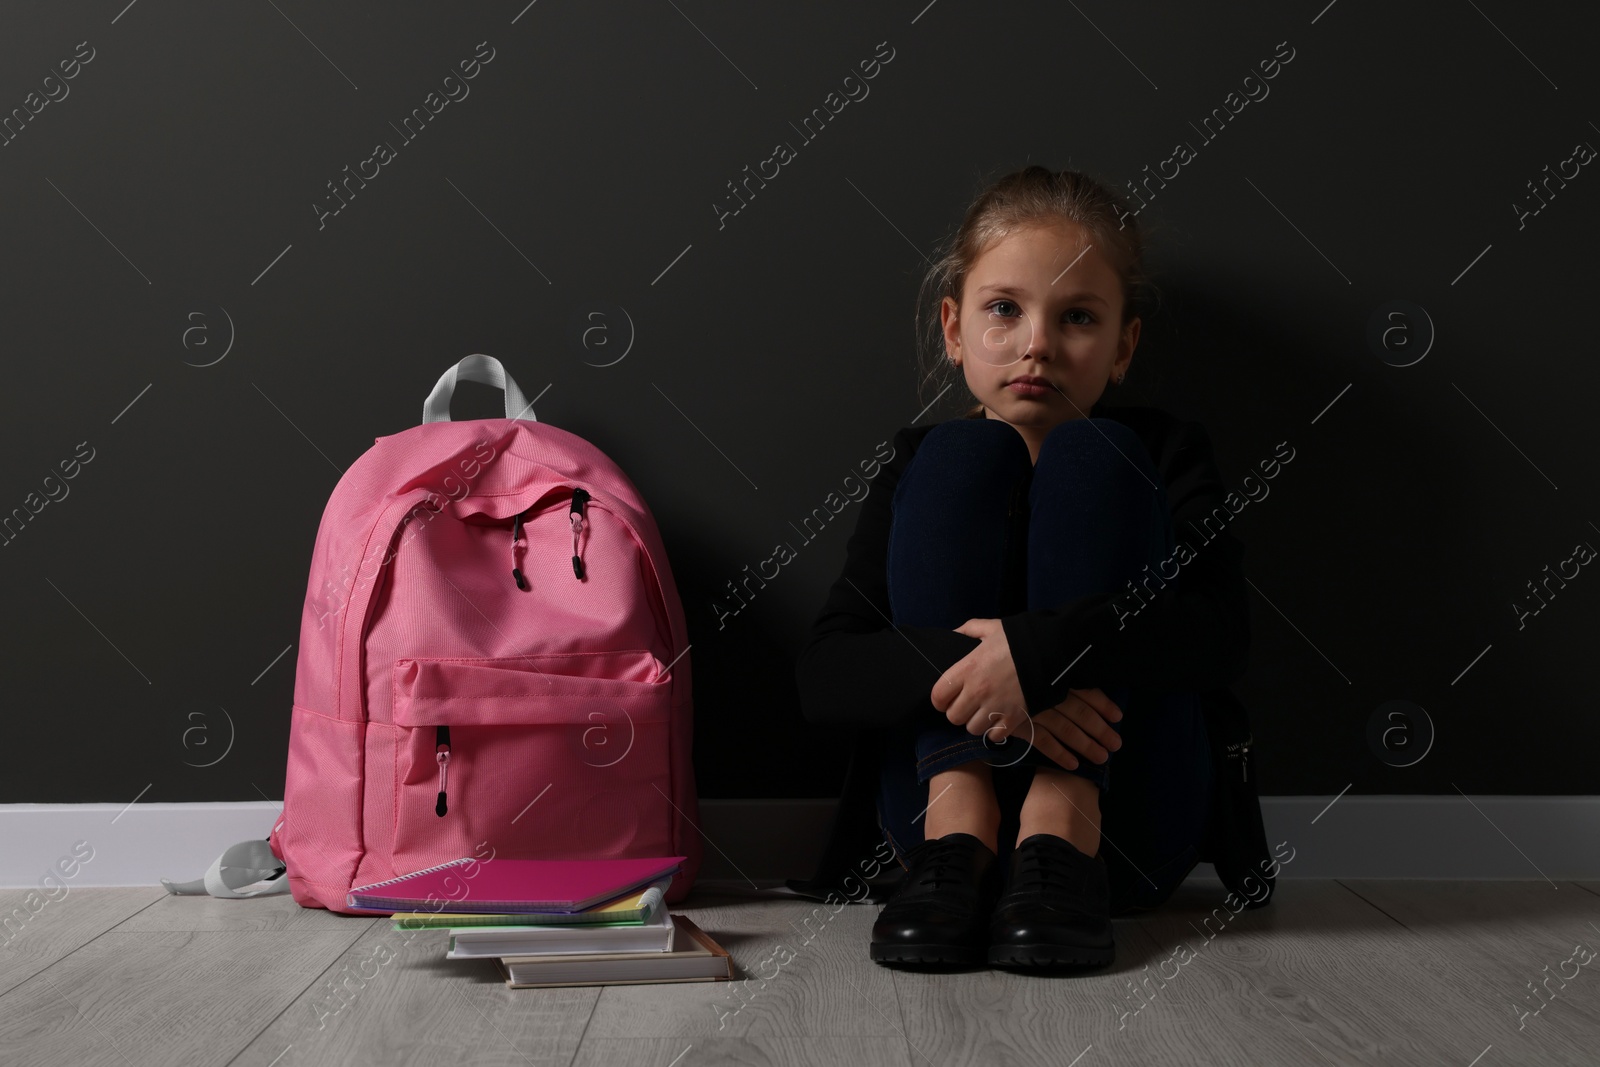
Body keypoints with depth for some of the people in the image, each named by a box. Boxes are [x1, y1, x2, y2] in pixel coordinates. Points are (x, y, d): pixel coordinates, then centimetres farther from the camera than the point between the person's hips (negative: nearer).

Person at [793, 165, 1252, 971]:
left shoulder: (1164, 453, 9)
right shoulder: (920, 467, 11)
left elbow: (1219, 635, -11)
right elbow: (822, 677, -4)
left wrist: (1036, 652, -27)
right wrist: (961, 669, -25)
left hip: (1123, 812, 0)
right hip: (943, 792, 1)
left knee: (1091, 454, -13)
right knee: (965, 452, -11)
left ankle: (1061, 838, -25)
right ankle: (959, 837, -23)